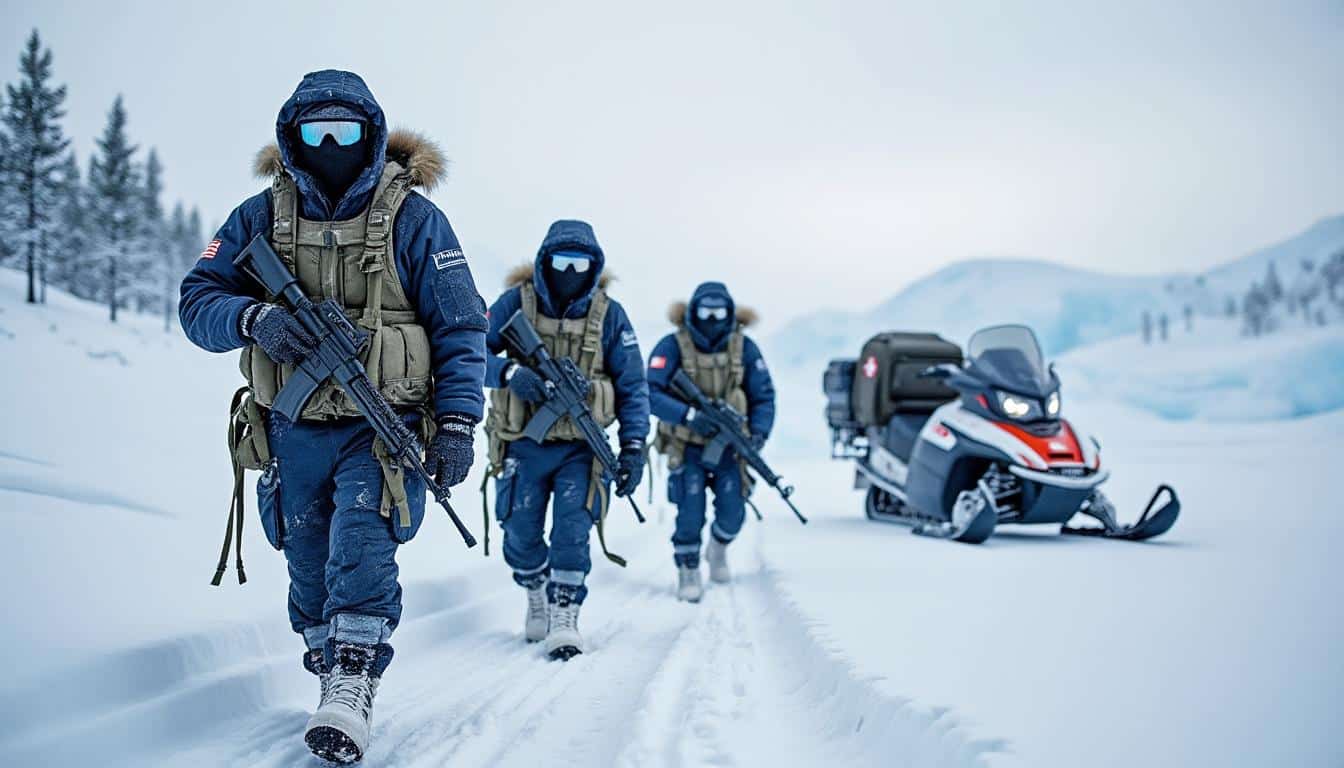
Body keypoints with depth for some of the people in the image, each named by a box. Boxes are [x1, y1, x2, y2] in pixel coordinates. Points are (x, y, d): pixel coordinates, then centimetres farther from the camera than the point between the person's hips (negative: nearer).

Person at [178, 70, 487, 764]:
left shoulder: (412, 219, -5)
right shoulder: (261, 217, 2)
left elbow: (460, 328, -4)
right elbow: (197, 301, 1)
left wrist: (456, 424, -11)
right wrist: (251, 317, -22)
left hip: (380, 429, -3)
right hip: (293, 429, 4)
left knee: (362, 550, -18)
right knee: (308, 568, 11)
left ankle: (353, 693, -15)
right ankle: (329, 674, 28)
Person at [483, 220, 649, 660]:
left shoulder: (609, 315, -2)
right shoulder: (515, 302, -5)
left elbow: (632, 387, 2)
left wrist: (633, 446, -6)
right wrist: (510, 372, -27)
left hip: (580, 446, 0)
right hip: (522, 445, 1)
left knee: (572, 530, -15)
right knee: (520, 536, 5)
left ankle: (564, 618, -6)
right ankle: (537, 594, 34)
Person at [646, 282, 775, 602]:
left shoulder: (745, 348, -4)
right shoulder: (673, 346, -14)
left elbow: (763, 396, 0)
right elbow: (650, 393, -22)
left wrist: (758, 432, -17)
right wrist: (689, 415, -34)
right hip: (687, 446, -2)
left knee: (732, 512, -4)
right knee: (691, 513, -12)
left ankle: (718, 548, 31)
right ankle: (688, 572, 12)